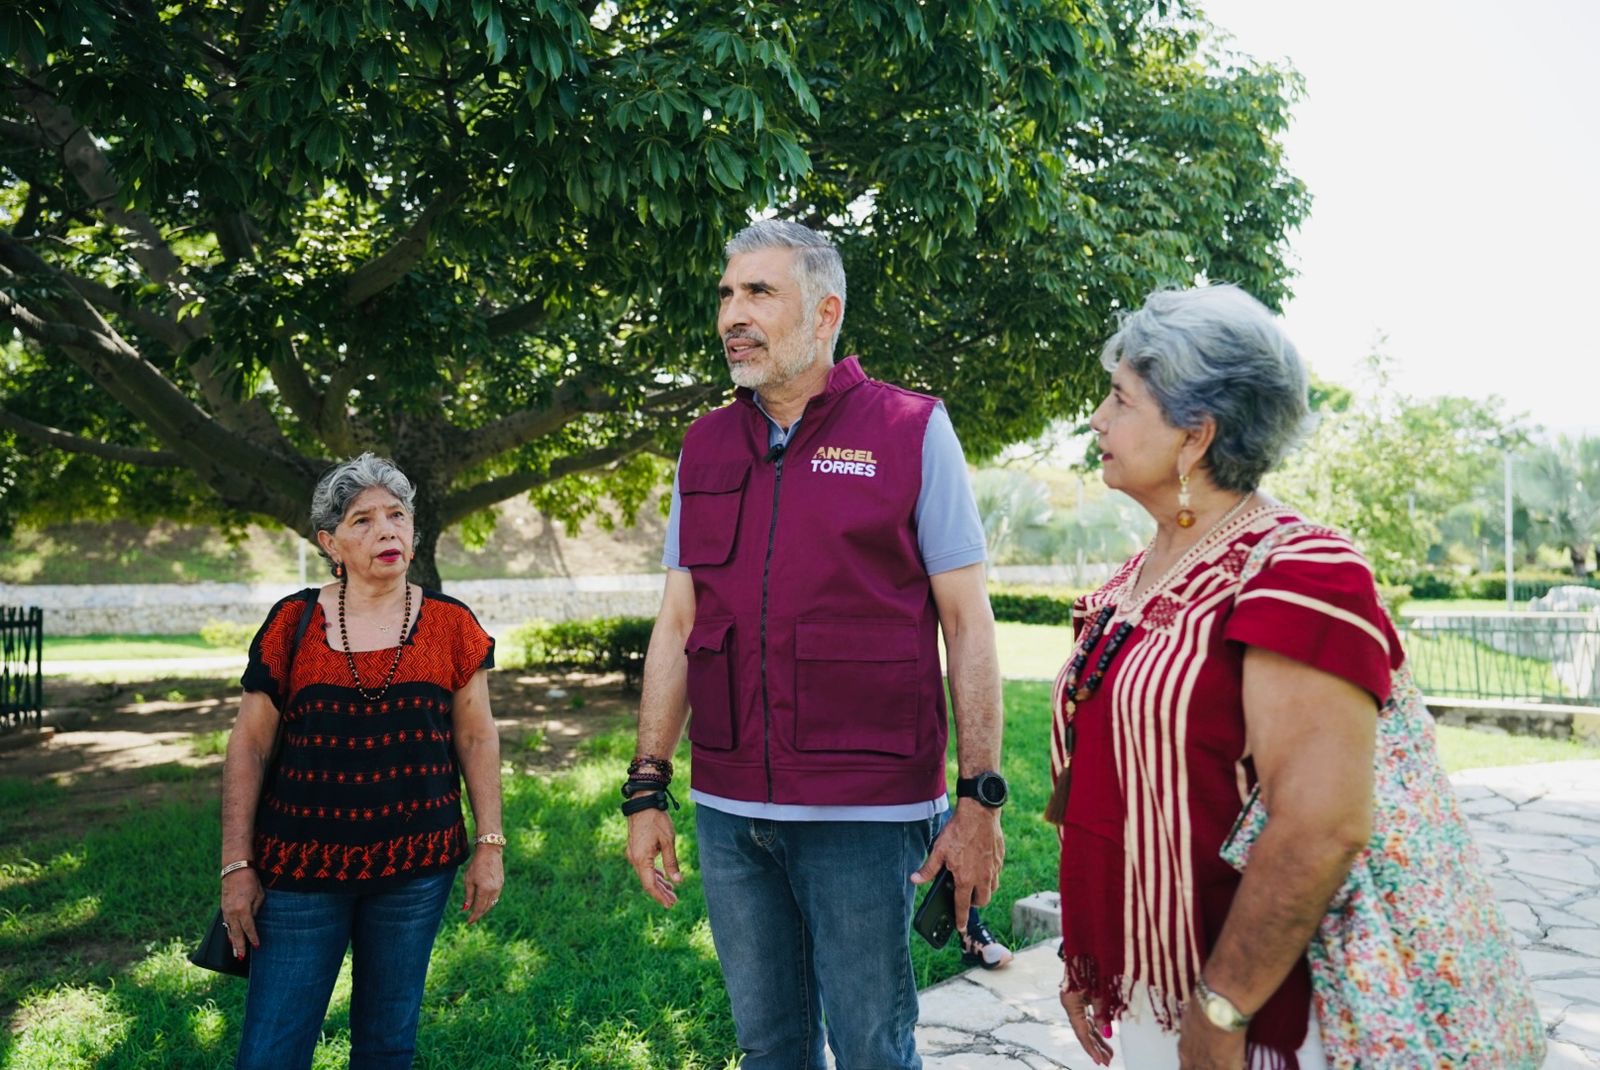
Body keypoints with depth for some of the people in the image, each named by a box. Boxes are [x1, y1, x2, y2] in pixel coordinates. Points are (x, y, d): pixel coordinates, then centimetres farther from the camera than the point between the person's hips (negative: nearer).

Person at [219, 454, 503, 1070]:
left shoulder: (450, 624, 0)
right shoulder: (294, 623, -1)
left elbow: (476, 738, 5)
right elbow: (249, 747, 2)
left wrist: (489, 844, 1)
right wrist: (237, 865, -1)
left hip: (415, 865, 1)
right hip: (300, 864, 0)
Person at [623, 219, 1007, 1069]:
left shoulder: (912, 432, -5)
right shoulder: (704, 449, 8)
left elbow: (967, 625, -5)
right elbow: (676, 625, 9)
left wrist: (980, 801, -9)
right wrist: (646, 791, 6)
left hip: (865, 813, -4)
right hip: (728, 809, 4)